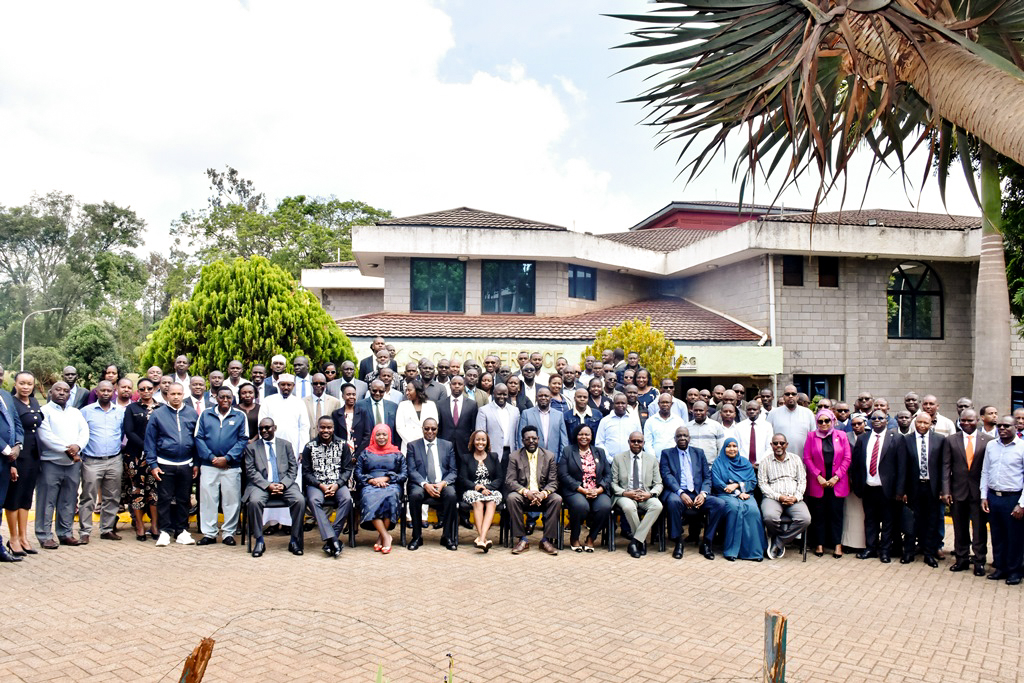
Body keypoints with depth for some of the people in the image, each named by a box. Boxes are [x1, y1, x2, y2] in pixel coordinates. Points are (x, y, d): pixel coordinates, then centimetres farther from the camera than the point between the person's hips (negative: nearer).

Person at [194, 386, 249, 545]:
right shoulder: (205, 415, 8)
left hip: (231, 466, -1)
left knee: (231, 499, 1)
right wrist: (211, 457, -9)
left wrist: (227, 458, -9)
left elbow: (243, 440, 0)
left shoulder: (240, 416, 6)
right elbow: (198, 438, 3)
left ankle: (229, 533, 11)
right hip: (208, 465, 1)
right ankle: (209, 533, 12)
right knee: (207, 499, 2)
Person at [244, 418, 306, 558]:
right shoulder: (252, 447, 13)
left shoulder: (286, 444, 16)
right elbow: (251, 471, 3)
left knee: (300, 500, -27)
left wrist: (283, 484, -8)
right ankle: (259, 541, -18)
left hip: (284, 484, 1)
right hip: (261, 484, -1)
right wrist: (268, 485, -12)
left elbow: (293, 468, 11)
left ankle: (295, 540, -14)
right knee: (254, 501, -33)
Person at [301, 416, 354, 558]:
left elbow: (347, 469, 5)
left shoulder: (342, 445, 8)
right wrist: (320, 485, -12)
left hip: (338, 484, 1)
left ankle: (330, 540, -26)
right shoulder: (310, 447, 5)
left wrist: (337, 485, -12)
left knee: (347, 499, -31)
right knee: (314, 500, -34)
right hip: (316, 484, -1)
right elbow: (306, 472, 3)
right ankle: (333, 540, -38)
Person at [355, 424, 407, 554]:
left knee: (390, 497, -37)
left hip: (391, 485, 0)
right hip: (370, 485, 0)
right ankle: (386, 536, -35)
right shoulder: (366, 453, 22)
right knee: (370, 500, -36)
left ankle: (381, 536, -29)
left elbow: (404, 474, 9)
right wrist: (372, 480, -6)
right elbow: (358, 473, 13)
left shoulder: (397, 454, 20)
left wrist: (385, 478, -5)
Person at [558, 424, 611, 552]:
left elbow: (608, 474, 12)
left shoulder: (600, 452, 19)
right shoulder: (568, 452, 9)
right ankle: (574, 538, -8)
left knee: (605, 506, -30)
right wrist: (583, 490, -12)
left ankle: (591, 538, -7)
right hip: (575, 491, -2)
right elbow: (563, 475, -3)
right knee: (581, 505, -35)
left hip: (598, 492, 3)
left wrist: (598, 490, -8)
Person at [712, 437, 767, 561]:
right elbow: (718, 484, -2)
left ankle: (753, 550, -28)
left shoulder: (745, 463, 19)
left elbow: (753, 482, 9)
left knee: (753, 509, -31)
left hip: (744, 494, 2)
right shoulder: (718, 463, 11)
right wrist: (738, 493, -10)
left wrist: (737, 485, -8)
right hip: (725, 495, -2)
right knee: (735, 507, -36)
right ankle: (731, 550, -31)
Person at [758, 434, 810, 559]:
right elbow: (762, 483, 2)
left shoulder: (796, 459, 16)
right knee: (769, 516, -35)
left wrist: (796, 497, -6)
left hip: (794, 499, 2)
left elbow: (802, 481, 12)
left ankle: (778, 542, -10)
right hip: (773, 497, -2)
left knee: (805, 519, -29)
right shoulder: (765, 461, 10)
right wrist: (778, 497, -11)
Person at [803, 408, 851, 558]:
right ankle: (819, 544, 10)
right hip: (818, 482, 0)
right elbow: (807, 458, 1)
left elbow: (847, 458, 3)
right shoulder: (811, 436, 4)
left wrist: (836, 477, -6)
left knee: (836, 513, 2)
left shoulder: (841, 436, 5)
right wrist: (818, 477, -8)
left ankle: (837, 544, 9)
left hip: (837, 482, 0)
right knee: (818, 513, 2)